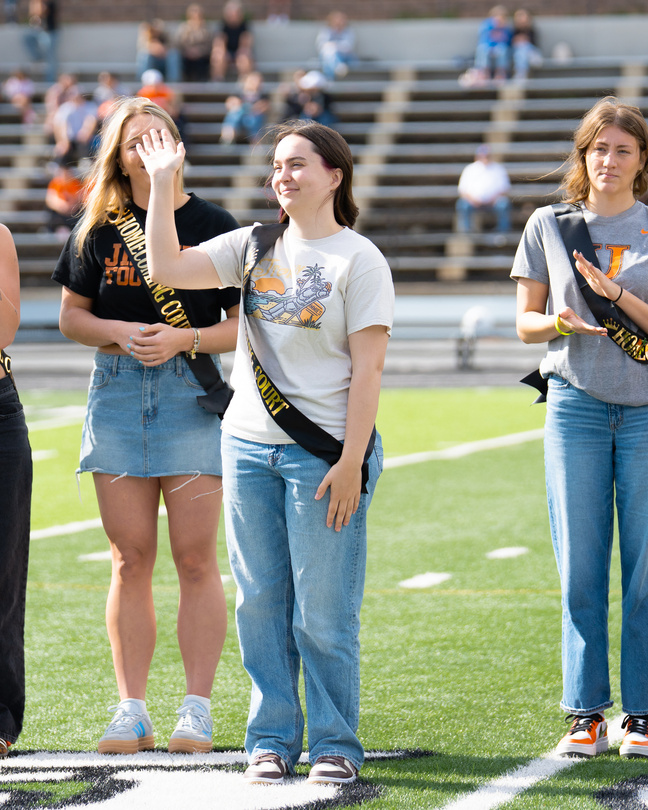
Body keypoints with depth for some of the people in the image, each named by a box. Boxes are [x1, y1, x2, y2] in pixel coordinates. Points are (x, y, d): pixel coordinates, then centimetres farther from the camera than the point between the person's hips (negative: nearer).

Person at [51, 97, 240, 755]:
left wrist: (184, 339, -15)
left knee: (195, 558, -3)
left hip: (193, 389, -2)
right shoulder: (98, 227, 7)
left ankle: (196, 709, 3)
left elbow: (243, 325, 1)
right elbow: (71, 316, 10)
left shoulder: (212, 225, 1)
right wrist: (120, 333, -9)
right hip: (117, 391, 2)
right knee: (130, 560, 4)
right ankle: (131, 709, 9)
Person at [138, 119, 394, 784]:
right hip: (249, 446, 5)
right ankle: (271, 740, 16)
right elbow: (166, 268, 5)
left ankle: (336, 744, 9)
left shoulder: (358, 260, -4)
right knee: (260, 603, 7)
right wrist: (161, 184, 1)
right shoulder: (255, 247, 11)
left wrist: (350, 463, -13)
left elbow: (367, 369, -8)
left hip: (323, 453, -5)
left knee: (322, 613, -2)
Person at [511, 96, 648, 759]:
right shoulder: (549, 225, 9)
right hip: (576, 404, 1)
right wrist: (561, 322, -10)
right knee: (579, 566, 0)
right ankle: (585, 711, 7)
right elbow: (525, 321, 11)